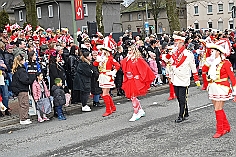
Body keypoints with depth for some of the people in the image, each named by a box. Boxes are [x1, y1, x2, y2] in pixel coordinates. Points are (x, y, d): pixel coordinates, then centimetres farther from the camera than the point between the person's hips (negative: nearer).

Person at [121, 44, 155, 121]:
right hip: (129, 82, 7)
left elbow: (145, 68, -12)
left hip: (136, 81, -7)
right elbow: (124, 67, 21)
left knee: (133, 97, -8)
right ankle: (141, 111, 27)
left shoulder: (138, 59, -11)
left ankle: (135, 114, 2)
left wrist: (139, 76, -12)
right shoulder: (127, 59, 9)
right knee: (132, 97, 11)